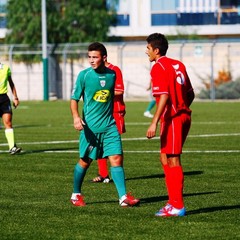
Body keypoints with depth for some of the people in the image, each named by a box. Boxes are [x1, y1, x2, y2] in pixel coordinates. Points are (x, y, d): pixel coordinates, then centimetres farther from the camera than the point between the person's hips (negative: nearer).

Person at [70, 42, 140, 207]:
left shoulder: (112, 75, 4)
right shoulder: (84, 75, -6)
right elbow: (74, 99, -5)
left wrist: (119, 120, 23)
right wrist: (76, 116, -22)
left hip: (109, 125, 3)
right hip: (90, 126, -2)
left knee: (117, 158, -7)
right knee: (85, 161, 7)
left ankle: (124, 197, -9)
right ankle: (76, 195, 25)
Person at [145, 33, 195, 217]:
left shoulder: (158, 68, -11)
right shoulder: (178, 65, 14)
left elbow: (164, 96, -21)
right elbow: (190, 93, 15)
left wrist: (154, 123, -23)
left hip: (172, 119, -9)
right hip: (184, 115, 9)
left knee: (173, 161, -3)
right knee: (165, 158, 16)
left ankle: (178, 206, 0)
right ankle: (173, 201, 17)